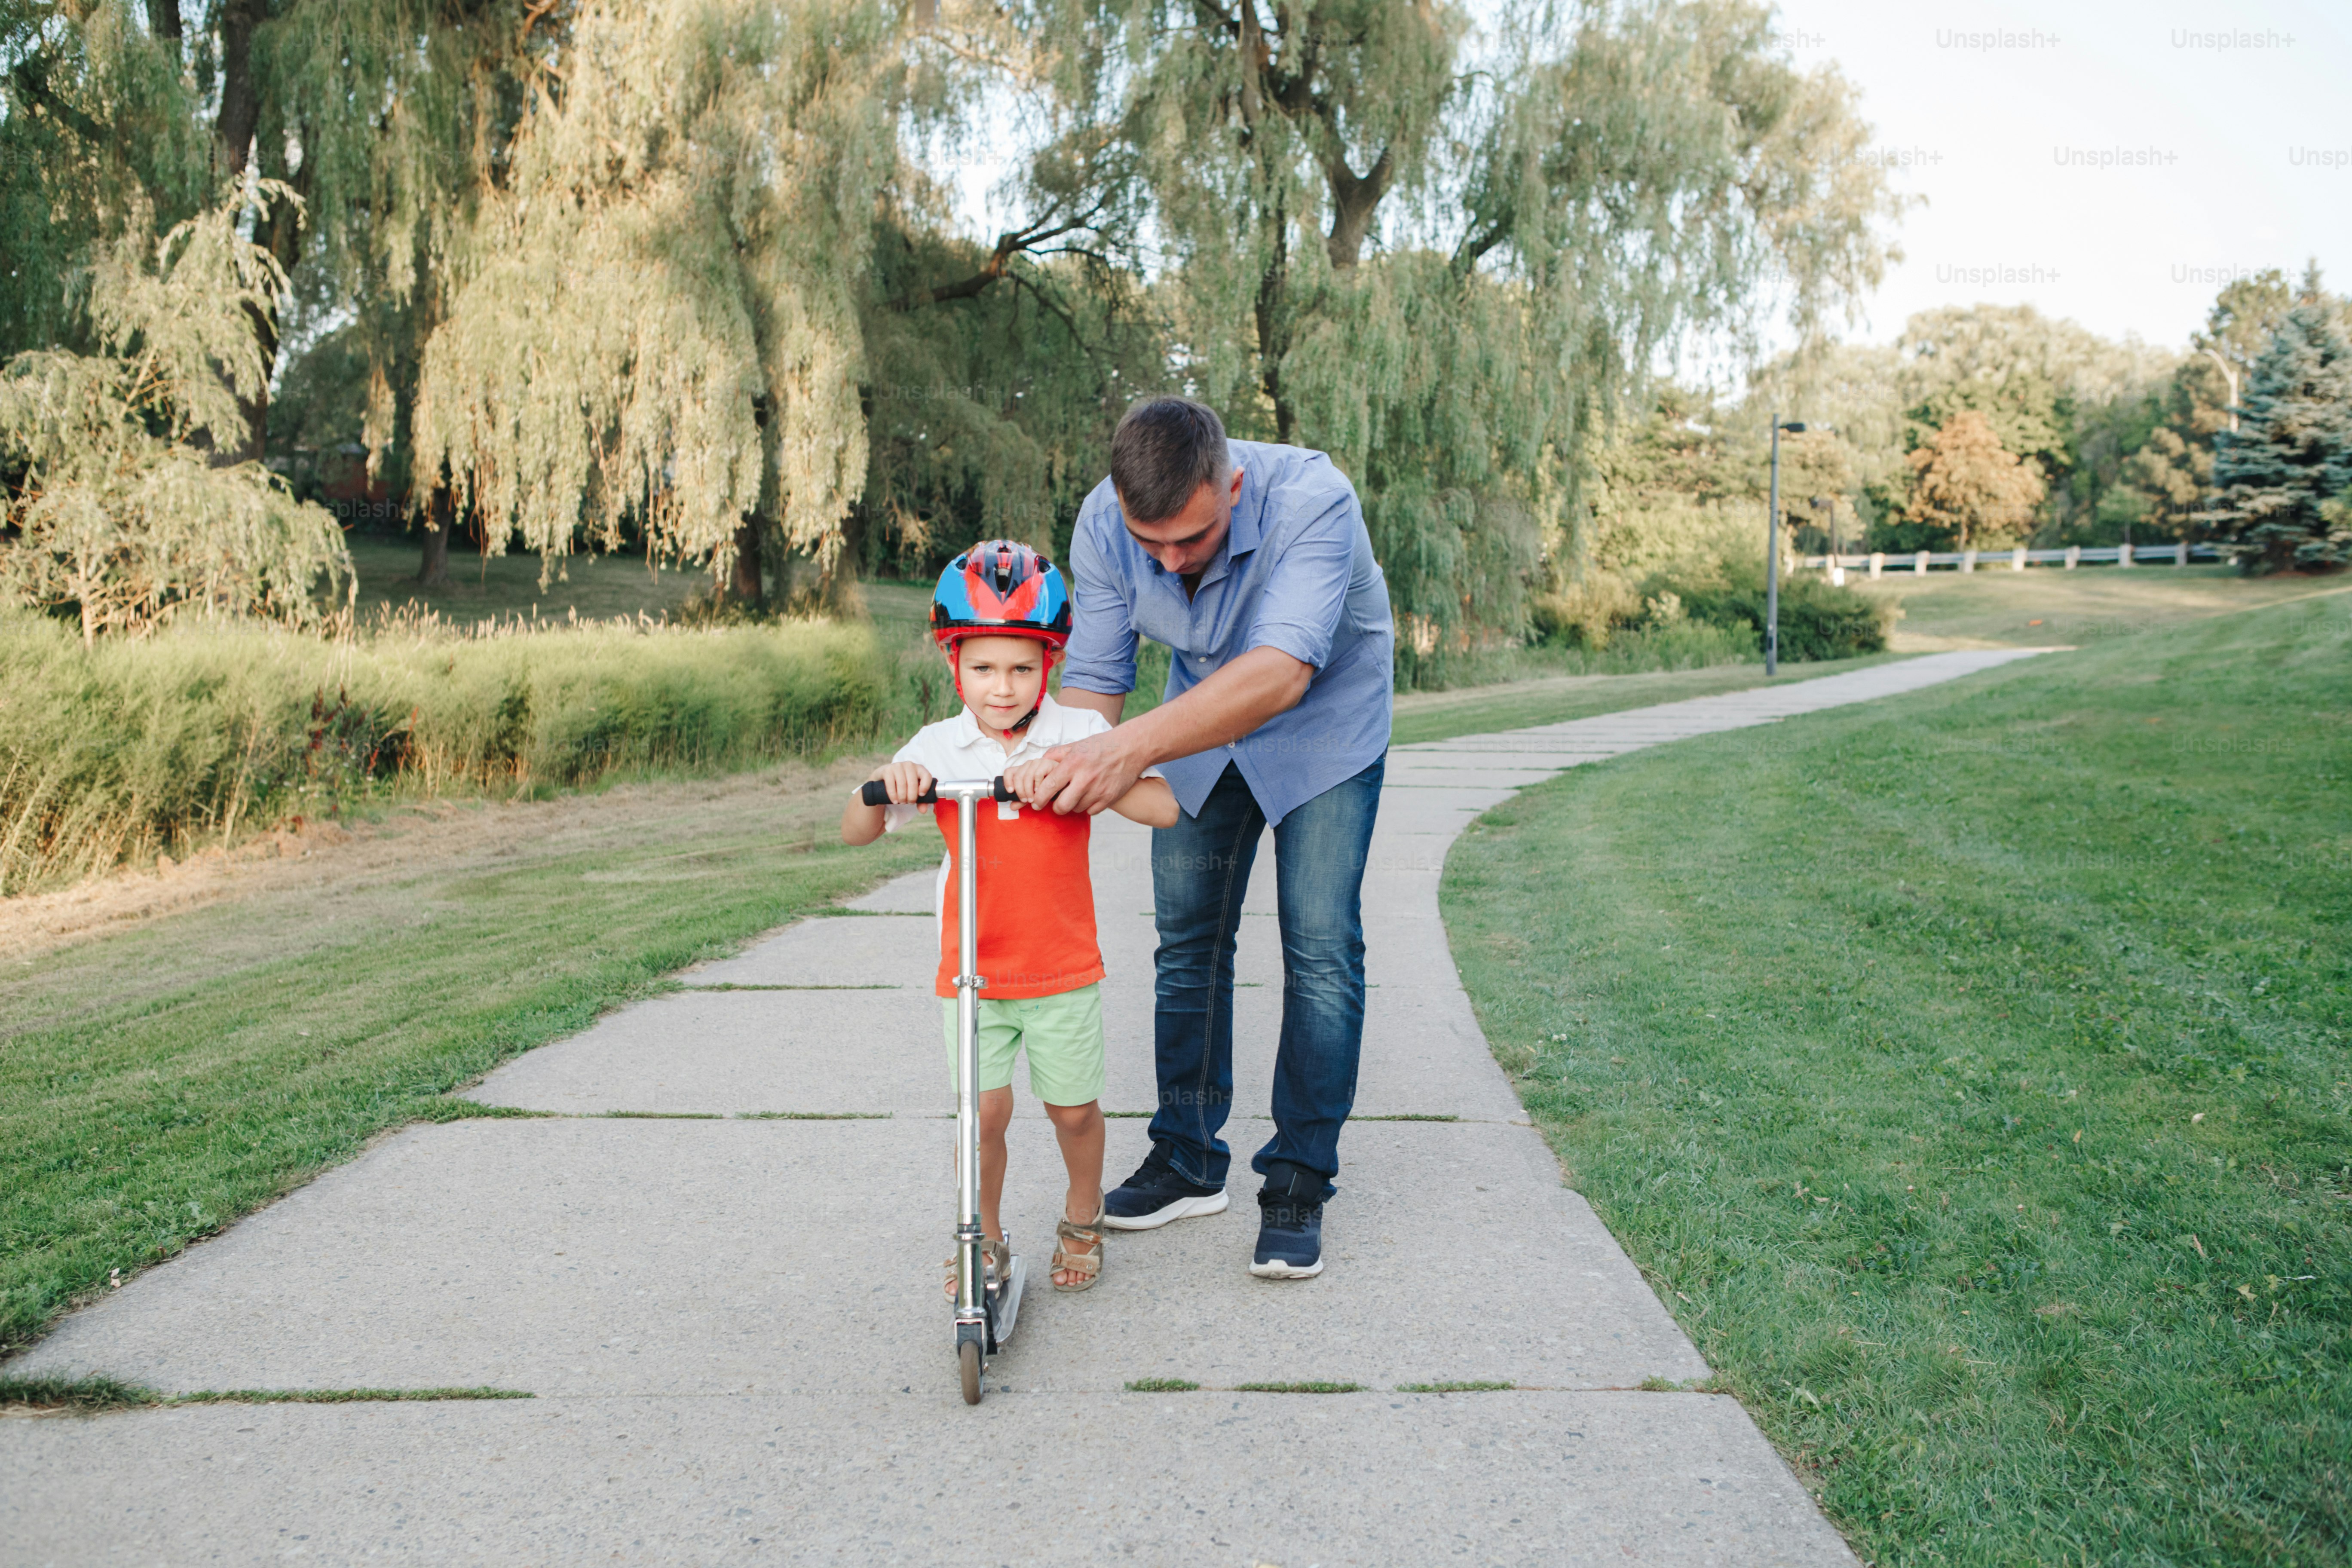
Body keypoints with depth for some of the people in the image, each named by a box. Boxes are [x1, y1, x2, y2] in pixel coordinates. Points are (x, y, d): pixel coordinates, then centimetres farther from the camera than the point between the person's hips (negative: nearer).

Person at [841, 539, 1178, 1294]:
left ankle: (1083, 1217, 38)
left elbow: (1162, 807, -20)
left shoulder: (1079, 734, -8)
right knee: (985, 1111, -1)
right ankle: (985, 1239, 24)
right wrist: (886, 783, -25)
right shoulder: (938, 747, -4)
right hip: (970, 971, 0)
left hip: (1064, 968, 0)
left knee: (1074, 1107, 10)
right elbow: (855, 832, -4)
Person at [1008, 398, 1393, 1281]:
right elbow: (1093, 676, -15)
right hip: (1201, 722, 4)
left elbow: (1280, 671, -50)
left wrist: (1131, 748, -61)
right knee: (1188, 939, 6)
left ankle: (1298, 1183, 4)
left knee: (1321, 949, -9)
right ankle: (1188, 1162, 21)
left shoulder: (1311, 500, -38)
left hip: (1325, 722, -4)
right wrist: (1064, 773, -34)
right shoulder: (1102, 526, -23)